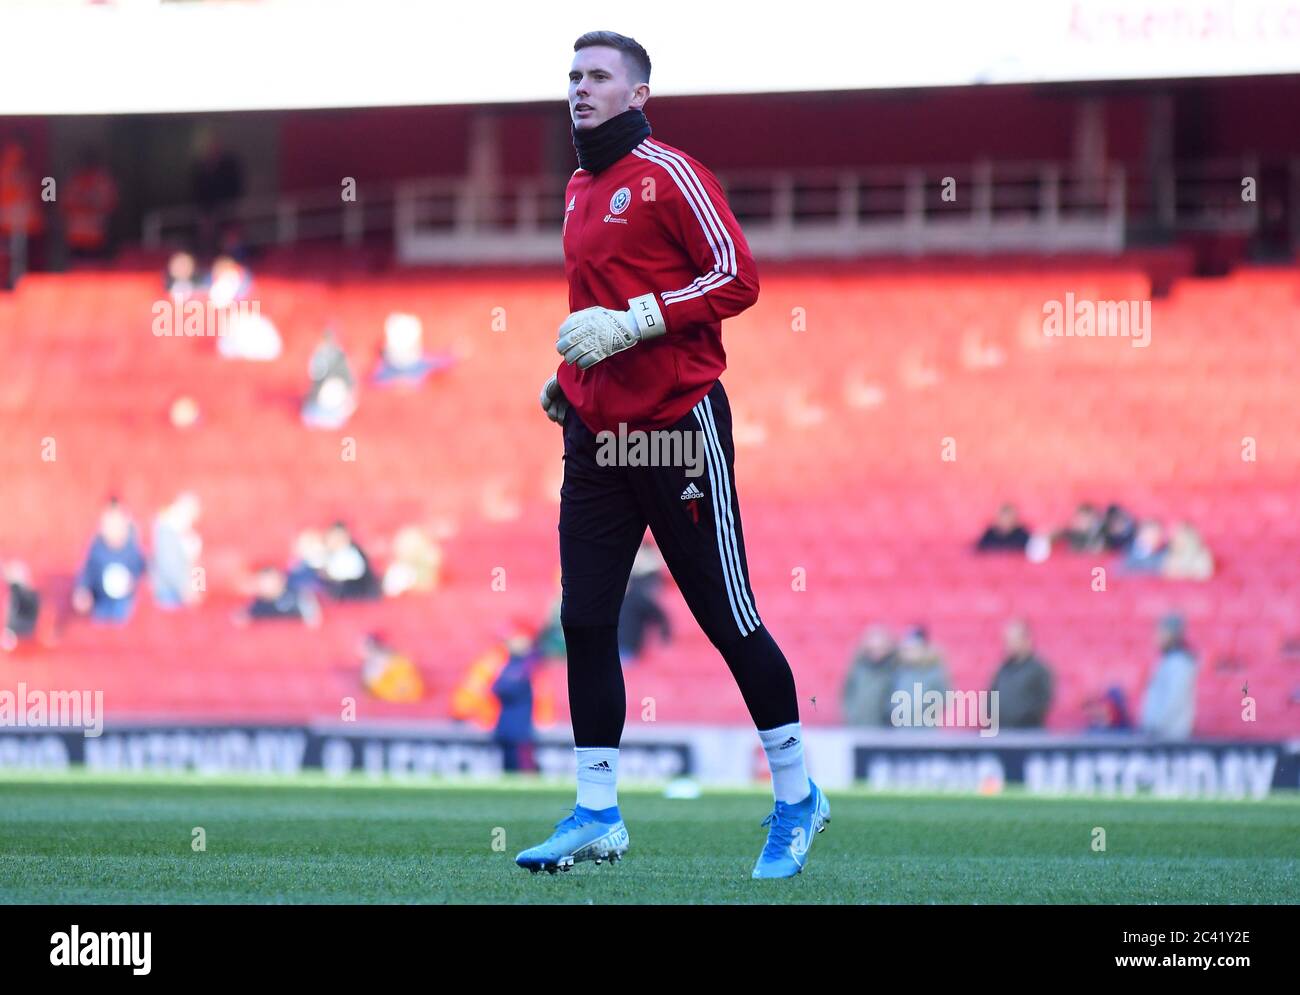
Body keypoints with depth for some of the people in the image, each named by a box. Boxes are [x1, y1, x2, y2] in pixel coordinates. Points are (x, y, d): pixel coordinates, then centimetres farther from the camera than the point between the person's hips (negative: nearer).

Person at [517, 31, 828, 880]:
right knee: (585, 621, 1)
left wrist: (630, 325, -20)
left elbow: (738, 276, -16)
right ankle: (597, 816, 5)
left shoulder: (668, 174, -8)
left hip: (678, 423, -7)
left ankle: (797, 798, 11)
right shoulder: (580, 190, 16)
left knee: (729, 618, -1)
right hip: (598, 431, 8)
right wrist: (570, 375, 13)